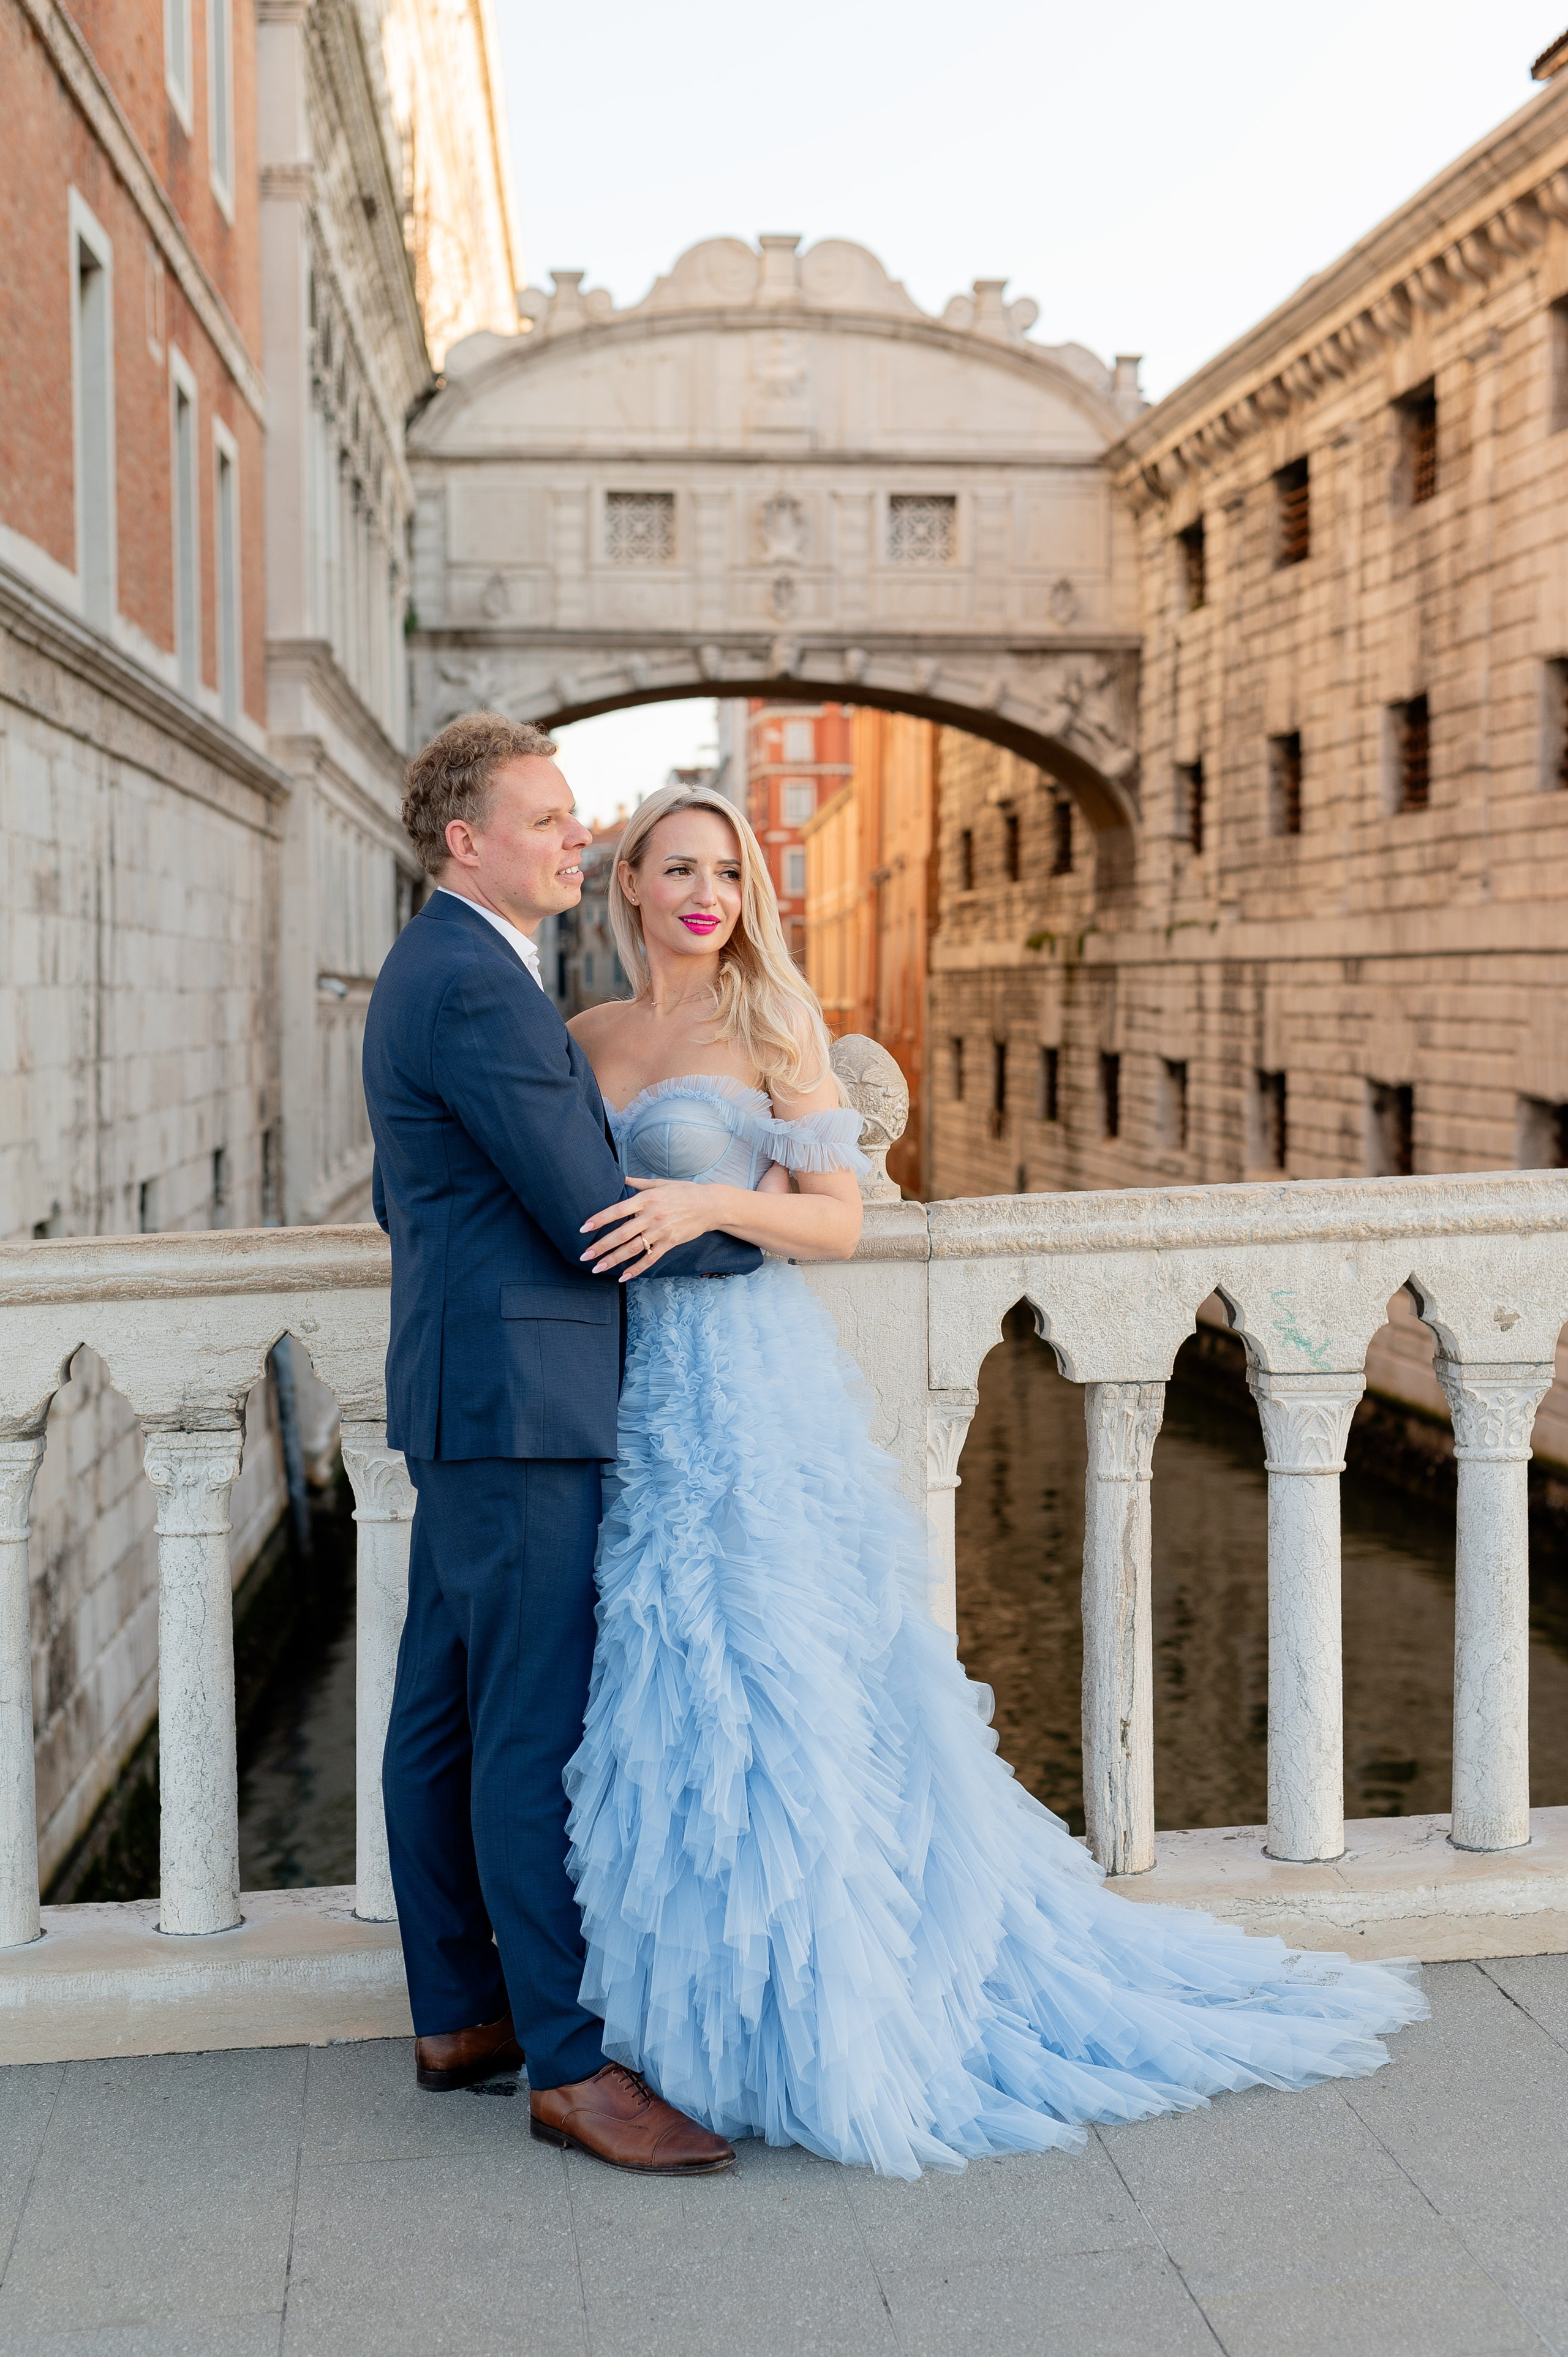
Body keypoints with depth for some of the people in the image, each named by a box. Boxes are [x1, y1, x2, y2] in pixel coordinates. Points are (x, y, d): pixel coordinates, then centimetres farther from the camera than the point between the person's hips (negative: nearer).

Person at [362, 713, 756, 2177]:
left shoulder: (429, 968, 17)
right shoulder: (479, 987, -17)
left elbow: (402, 1199, 25)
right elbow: (593, 1215, -18)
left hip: (466, 1395, 11)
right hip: (518, 1397, -11)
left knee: (446, 1712, 14)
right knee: (538, 1728, -7)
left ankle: (457, 2015, 24)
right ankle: (568, 2062, 0)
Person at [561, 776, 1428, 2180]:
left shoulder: (772, 1031, -2)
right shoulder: (586, 1039, 11)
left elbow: (841, 1222, -5)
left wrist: (715, 1204, -20)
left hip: (751, 1394, -4)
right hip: (630, 1393, 5)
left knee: (765, 1691, -3)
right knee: (659, 1705, 7)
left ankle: (799, 2025, 11)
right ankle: (689, 2001, 21)